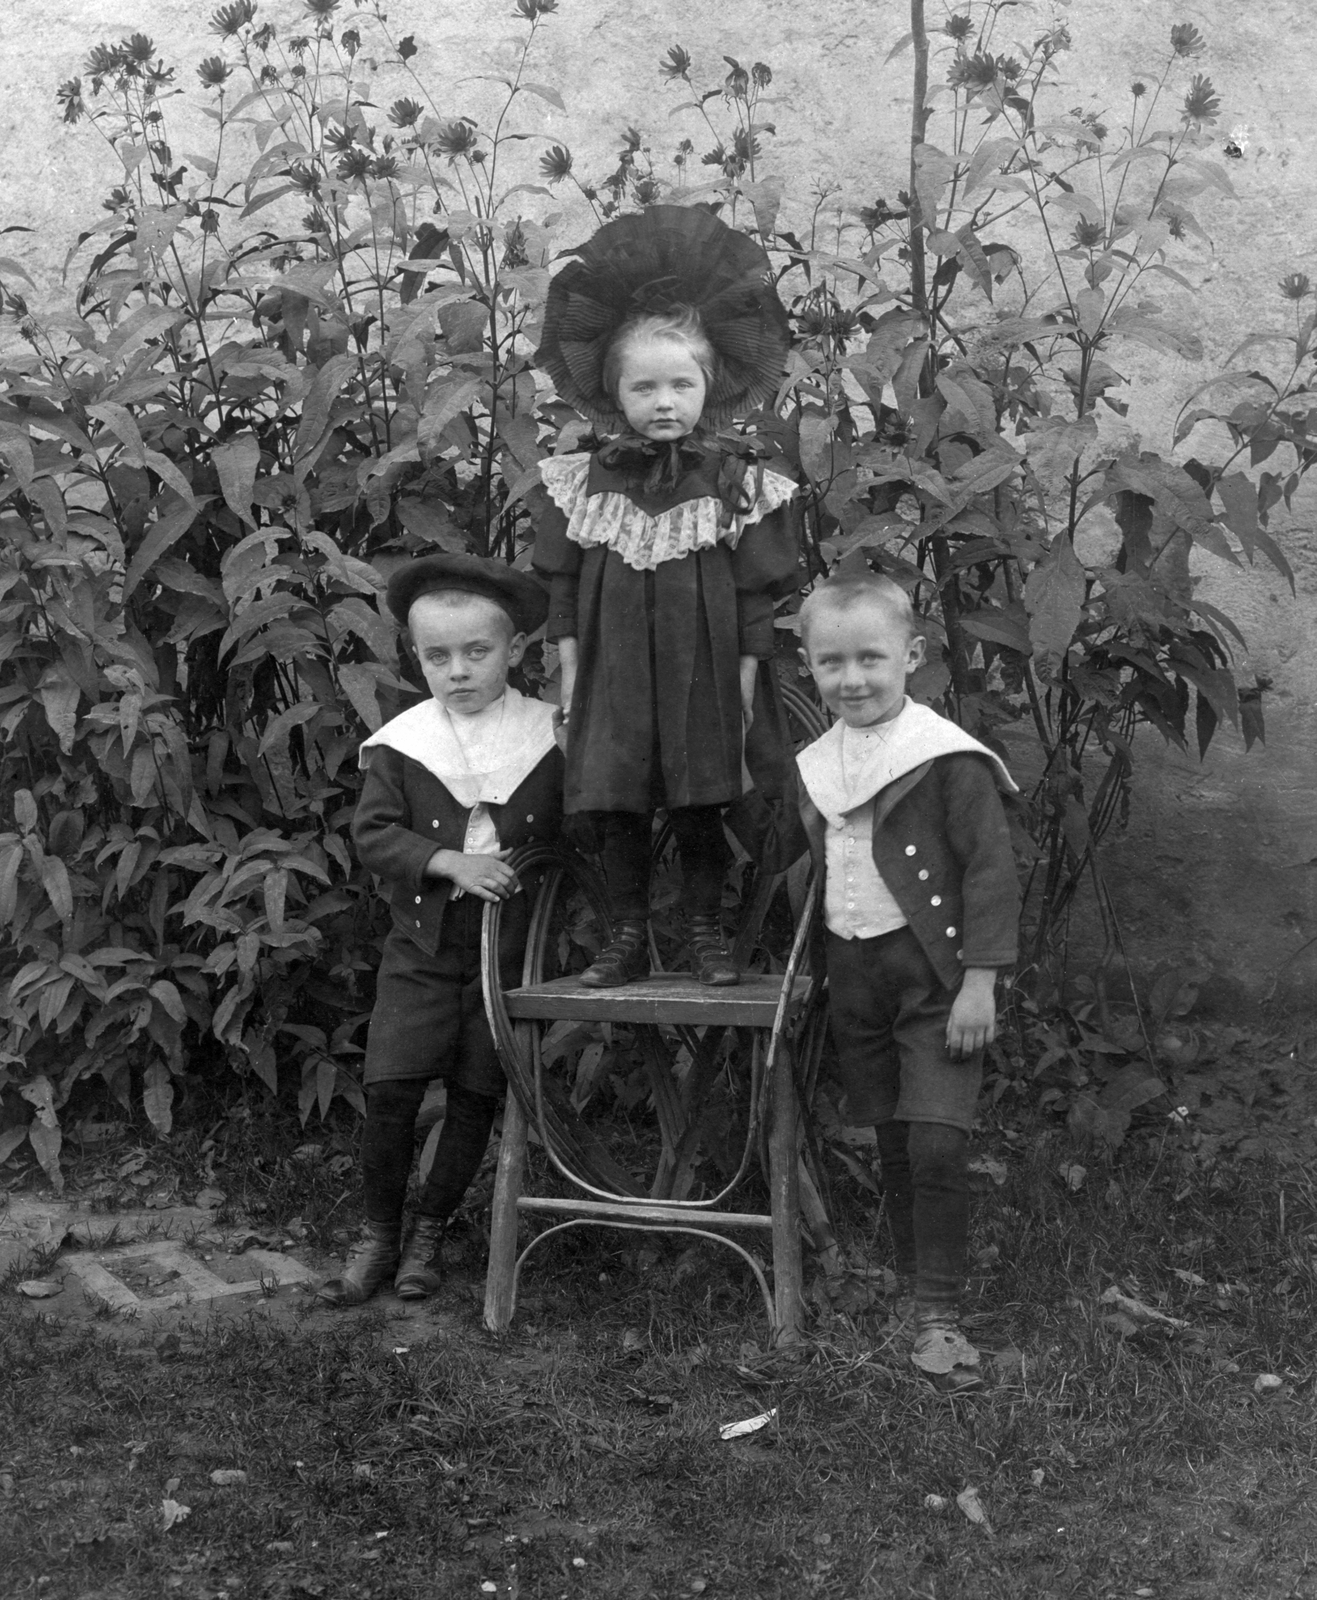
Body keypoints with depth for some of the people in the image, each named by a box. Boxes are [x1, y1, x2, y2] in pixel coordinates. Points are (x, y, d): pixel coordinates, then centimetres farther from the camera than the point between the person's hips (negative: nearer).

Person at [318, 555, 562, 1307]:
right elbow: (373, 832, -6)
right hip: (423, 945, 0)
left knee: (477, 1096, 6)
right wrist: (450, 862, -19)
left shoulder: (552, 738, -4)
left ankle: (430, 1232, 24)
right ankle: (379, 1236, 11)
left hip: (511, 946, 0)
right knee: (391, 1088, -6)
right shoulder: (400, 743, -3)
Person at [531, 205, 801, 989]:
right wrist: (570, 672, 2)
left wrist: (743, 683, -6)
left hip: (704, 679, -2)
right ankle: (630, 937, 18)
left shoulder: (737, 480, -4)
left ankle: (707, 932, 21)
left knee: (702, 814, 7)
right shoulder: (585, 481, 1)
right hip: (614, 681, 2)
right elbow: (563, 585, 5)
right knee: (617, 814, 6)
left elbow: (757, 595, -3)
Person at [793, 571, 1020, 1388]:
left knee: (938, 1144, -12)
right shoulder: (817, 765, 9)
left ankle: (940, 1315, -3)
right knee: (893, 1149, 13)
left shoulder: (948, 758, -12)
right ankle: (909, 1288, 26)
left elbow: (991, 870, -13)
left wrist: (980, 981, -17)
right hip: (855, 976, 6)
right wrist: (828, 963, 16)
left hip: (935, 975, -6)